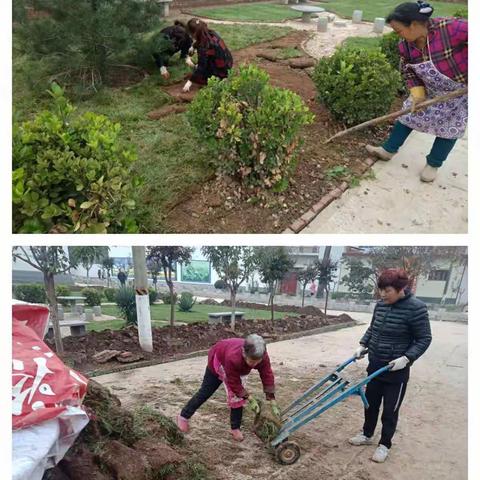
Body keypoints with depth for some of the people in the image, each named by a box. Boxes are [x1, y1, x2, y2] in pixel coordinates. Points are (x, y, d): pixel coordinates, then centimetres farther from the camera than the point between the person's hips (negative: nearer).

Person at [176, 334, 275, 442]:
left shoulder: (262, 357, -37)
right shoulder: (233, 358, -50)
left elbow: (267, 376, -25)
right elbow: (234, 383, -37)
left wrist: (271, 399, -27)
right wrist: (247, 397, -33)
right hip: (218, 360, -4)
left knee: (238, 396, -6)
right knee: (205, 392, 8)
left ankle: (236, 428, 11)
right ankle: (184, 416, 27)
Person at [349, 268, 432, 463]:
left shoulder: (416, 308, -19)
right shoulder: (380, 305, 0)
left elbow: (424, 339, -14)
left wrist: (406, 358, -23)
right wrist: (362, 345, 3)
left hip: (396, 370, -6)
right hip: (375, 365, 6)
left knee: (390, 410, 10)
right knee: (371, 403, 20)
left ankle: (384, 445, 29)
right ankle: (367, 435, 40)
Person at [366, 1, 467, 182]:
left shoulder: (451, 28, -36)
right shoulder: (405, 45, -15)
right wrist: (417, 93, -13)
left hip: (461, 89, -5)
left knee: (449, 128, 6)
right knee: (408, 115, 9)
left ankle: (433, 164, 24)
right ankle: (389, 150, 24)